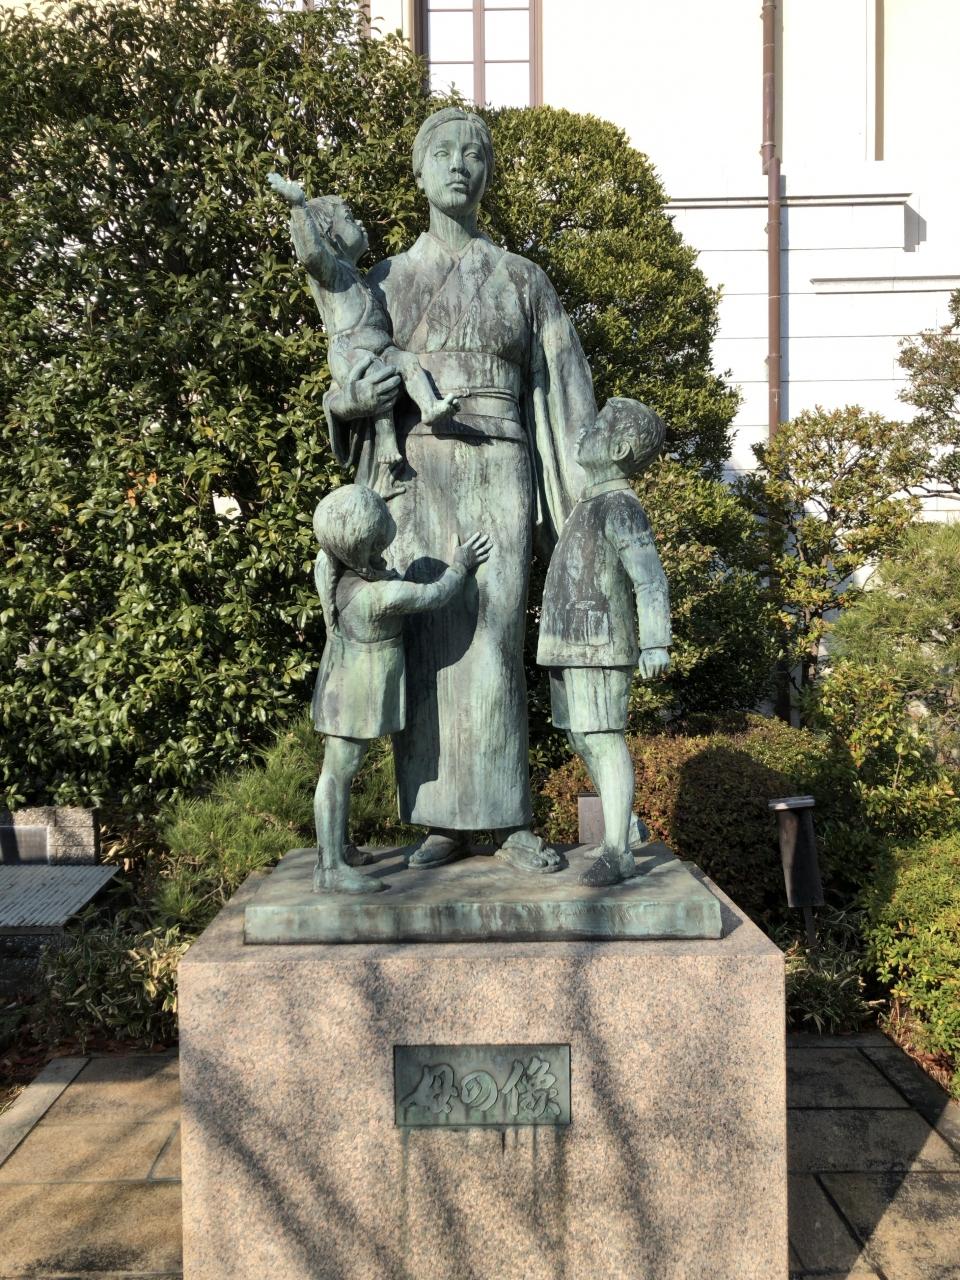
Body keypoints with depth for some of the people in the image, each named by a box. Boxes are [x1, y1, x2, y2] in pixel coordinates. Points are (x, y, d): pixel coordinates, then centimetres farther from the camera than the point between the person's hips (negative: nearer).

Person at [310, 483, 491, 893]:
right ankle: (330, 869, 4)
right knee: (339, 771, -3)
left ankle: (335, 847, 34)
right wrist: (460, 567, 5)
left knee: (339, 767, 19)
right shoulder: (383, 595, -30)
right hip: (360, 690, -9)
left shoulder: (326, 565, -9)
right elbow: (436, 594, -13)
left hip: (341, 680, 9)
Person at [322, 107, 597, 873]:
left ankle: (511, 823, -1)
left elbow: (562, 398, 7)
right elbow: (350, 397, 14)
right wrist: (356, 397, -13)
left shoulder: (524, 281, 11)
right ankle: (444, 824, 4)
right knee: (430, 647, -4)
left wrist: (586, 507, -2)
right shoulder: (388, 282, 14)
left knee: (493, 648, -10)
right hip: (418, 480, 1)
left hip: (498, 481, -1)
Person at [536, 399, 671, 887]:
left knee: (603, 739, -10)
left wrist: (655, 643, -32)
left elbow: (650, 578, -22)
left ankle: (617, 853, -7)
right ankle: (625, 826, 28)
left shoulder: (620, 504, -12)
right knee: (582, 740, 15)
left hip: (600, 646, -9)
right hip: (571, 645, 9)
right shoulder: (591, 500, 17)